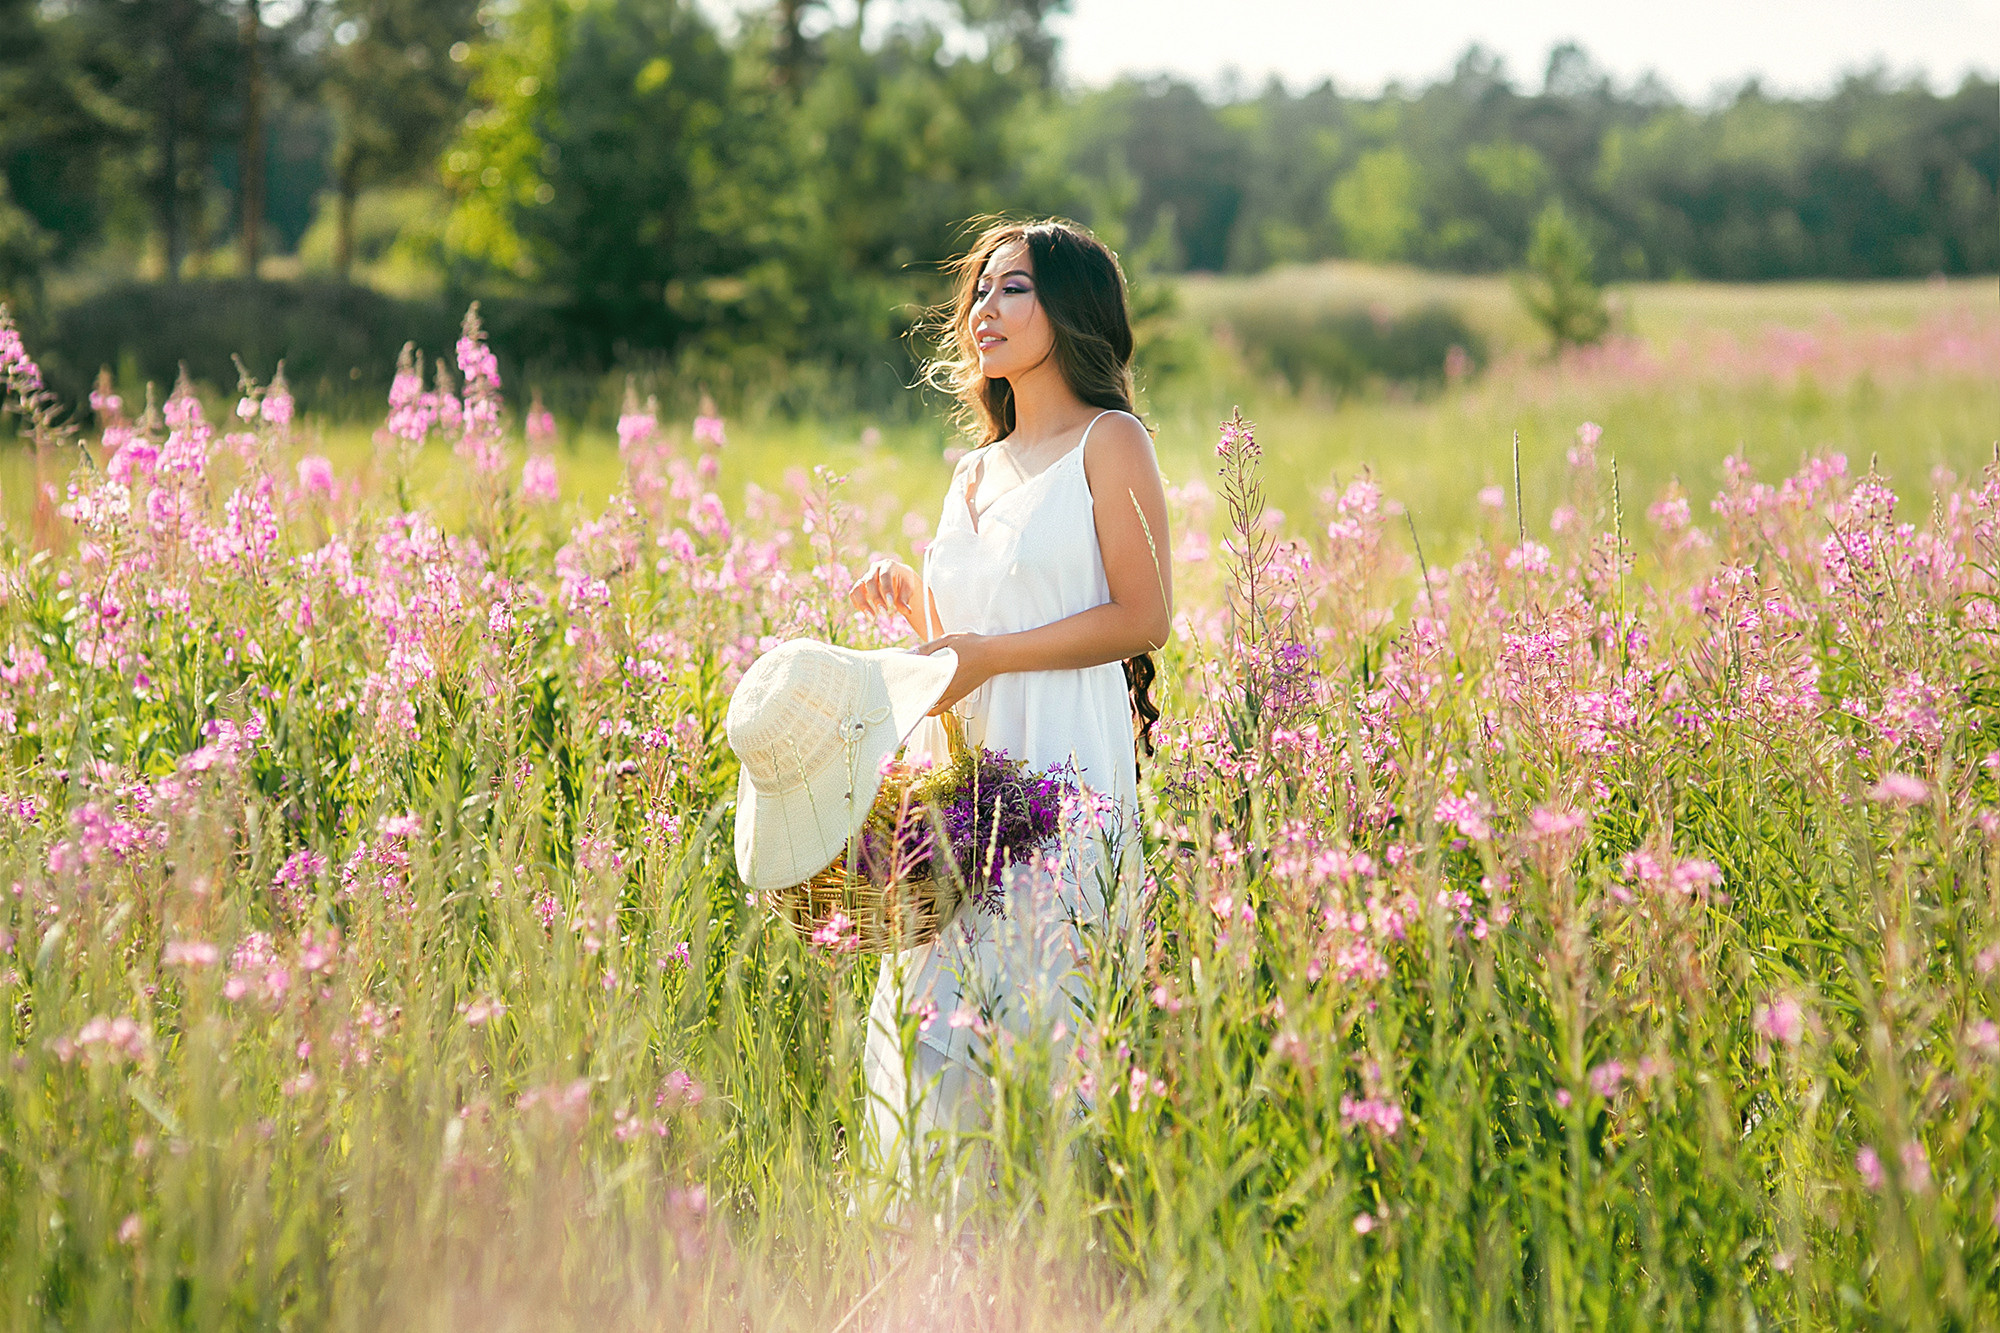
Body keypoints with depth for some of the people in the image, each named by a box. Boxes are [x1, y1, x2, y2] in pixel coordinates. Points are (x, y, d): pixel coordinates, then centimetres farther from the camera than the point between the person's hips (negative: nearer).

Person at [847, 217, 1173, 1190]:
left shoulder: (1110, 443, 0)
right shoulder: (975, 471, 20)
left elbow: (1143, 618, -8)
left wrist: (986, 655, -13)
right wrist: (909, 598, 5)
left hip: (1063, 774, -6)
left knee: (1033, 1015, -10)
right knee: (937, 1017, 2)